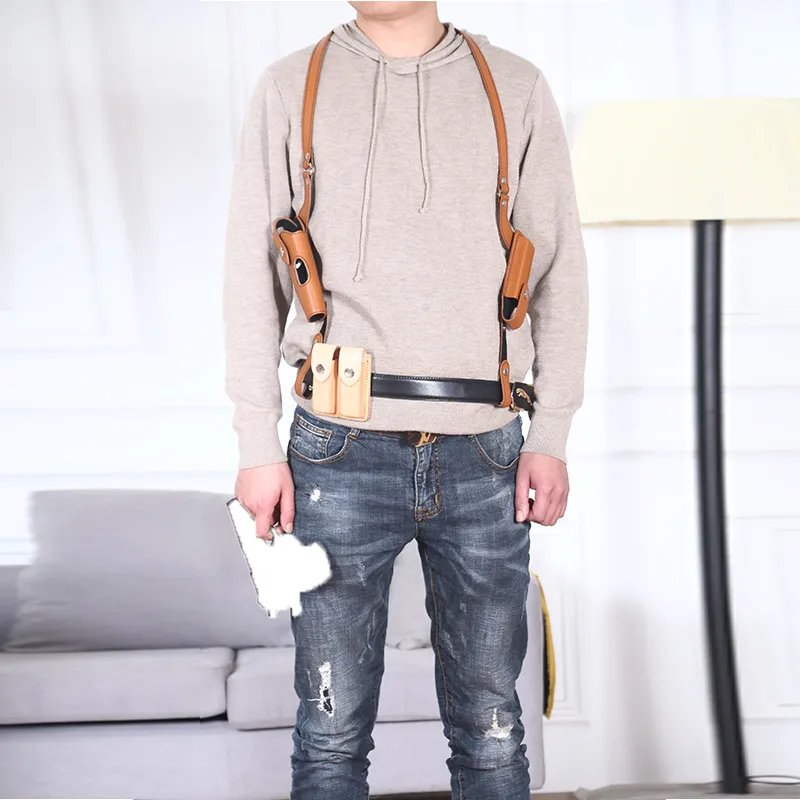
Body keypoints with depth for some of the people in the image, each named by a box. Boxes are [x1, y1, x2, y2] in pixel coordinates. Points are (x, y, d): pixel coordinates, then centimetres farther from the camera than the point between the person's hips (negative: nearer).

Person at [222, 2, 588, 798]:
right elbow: (252, 274, 7)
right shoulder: (289, 87, 8)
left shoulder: (517, 89, 9)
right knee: (332, 731, 3)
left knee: (490, 731, 7)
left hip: (483, 457, 1)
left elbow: (559, 269, 9)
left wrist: (551, 436, 2)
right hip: (341, 454, 0)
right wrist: (258, 444, 1)